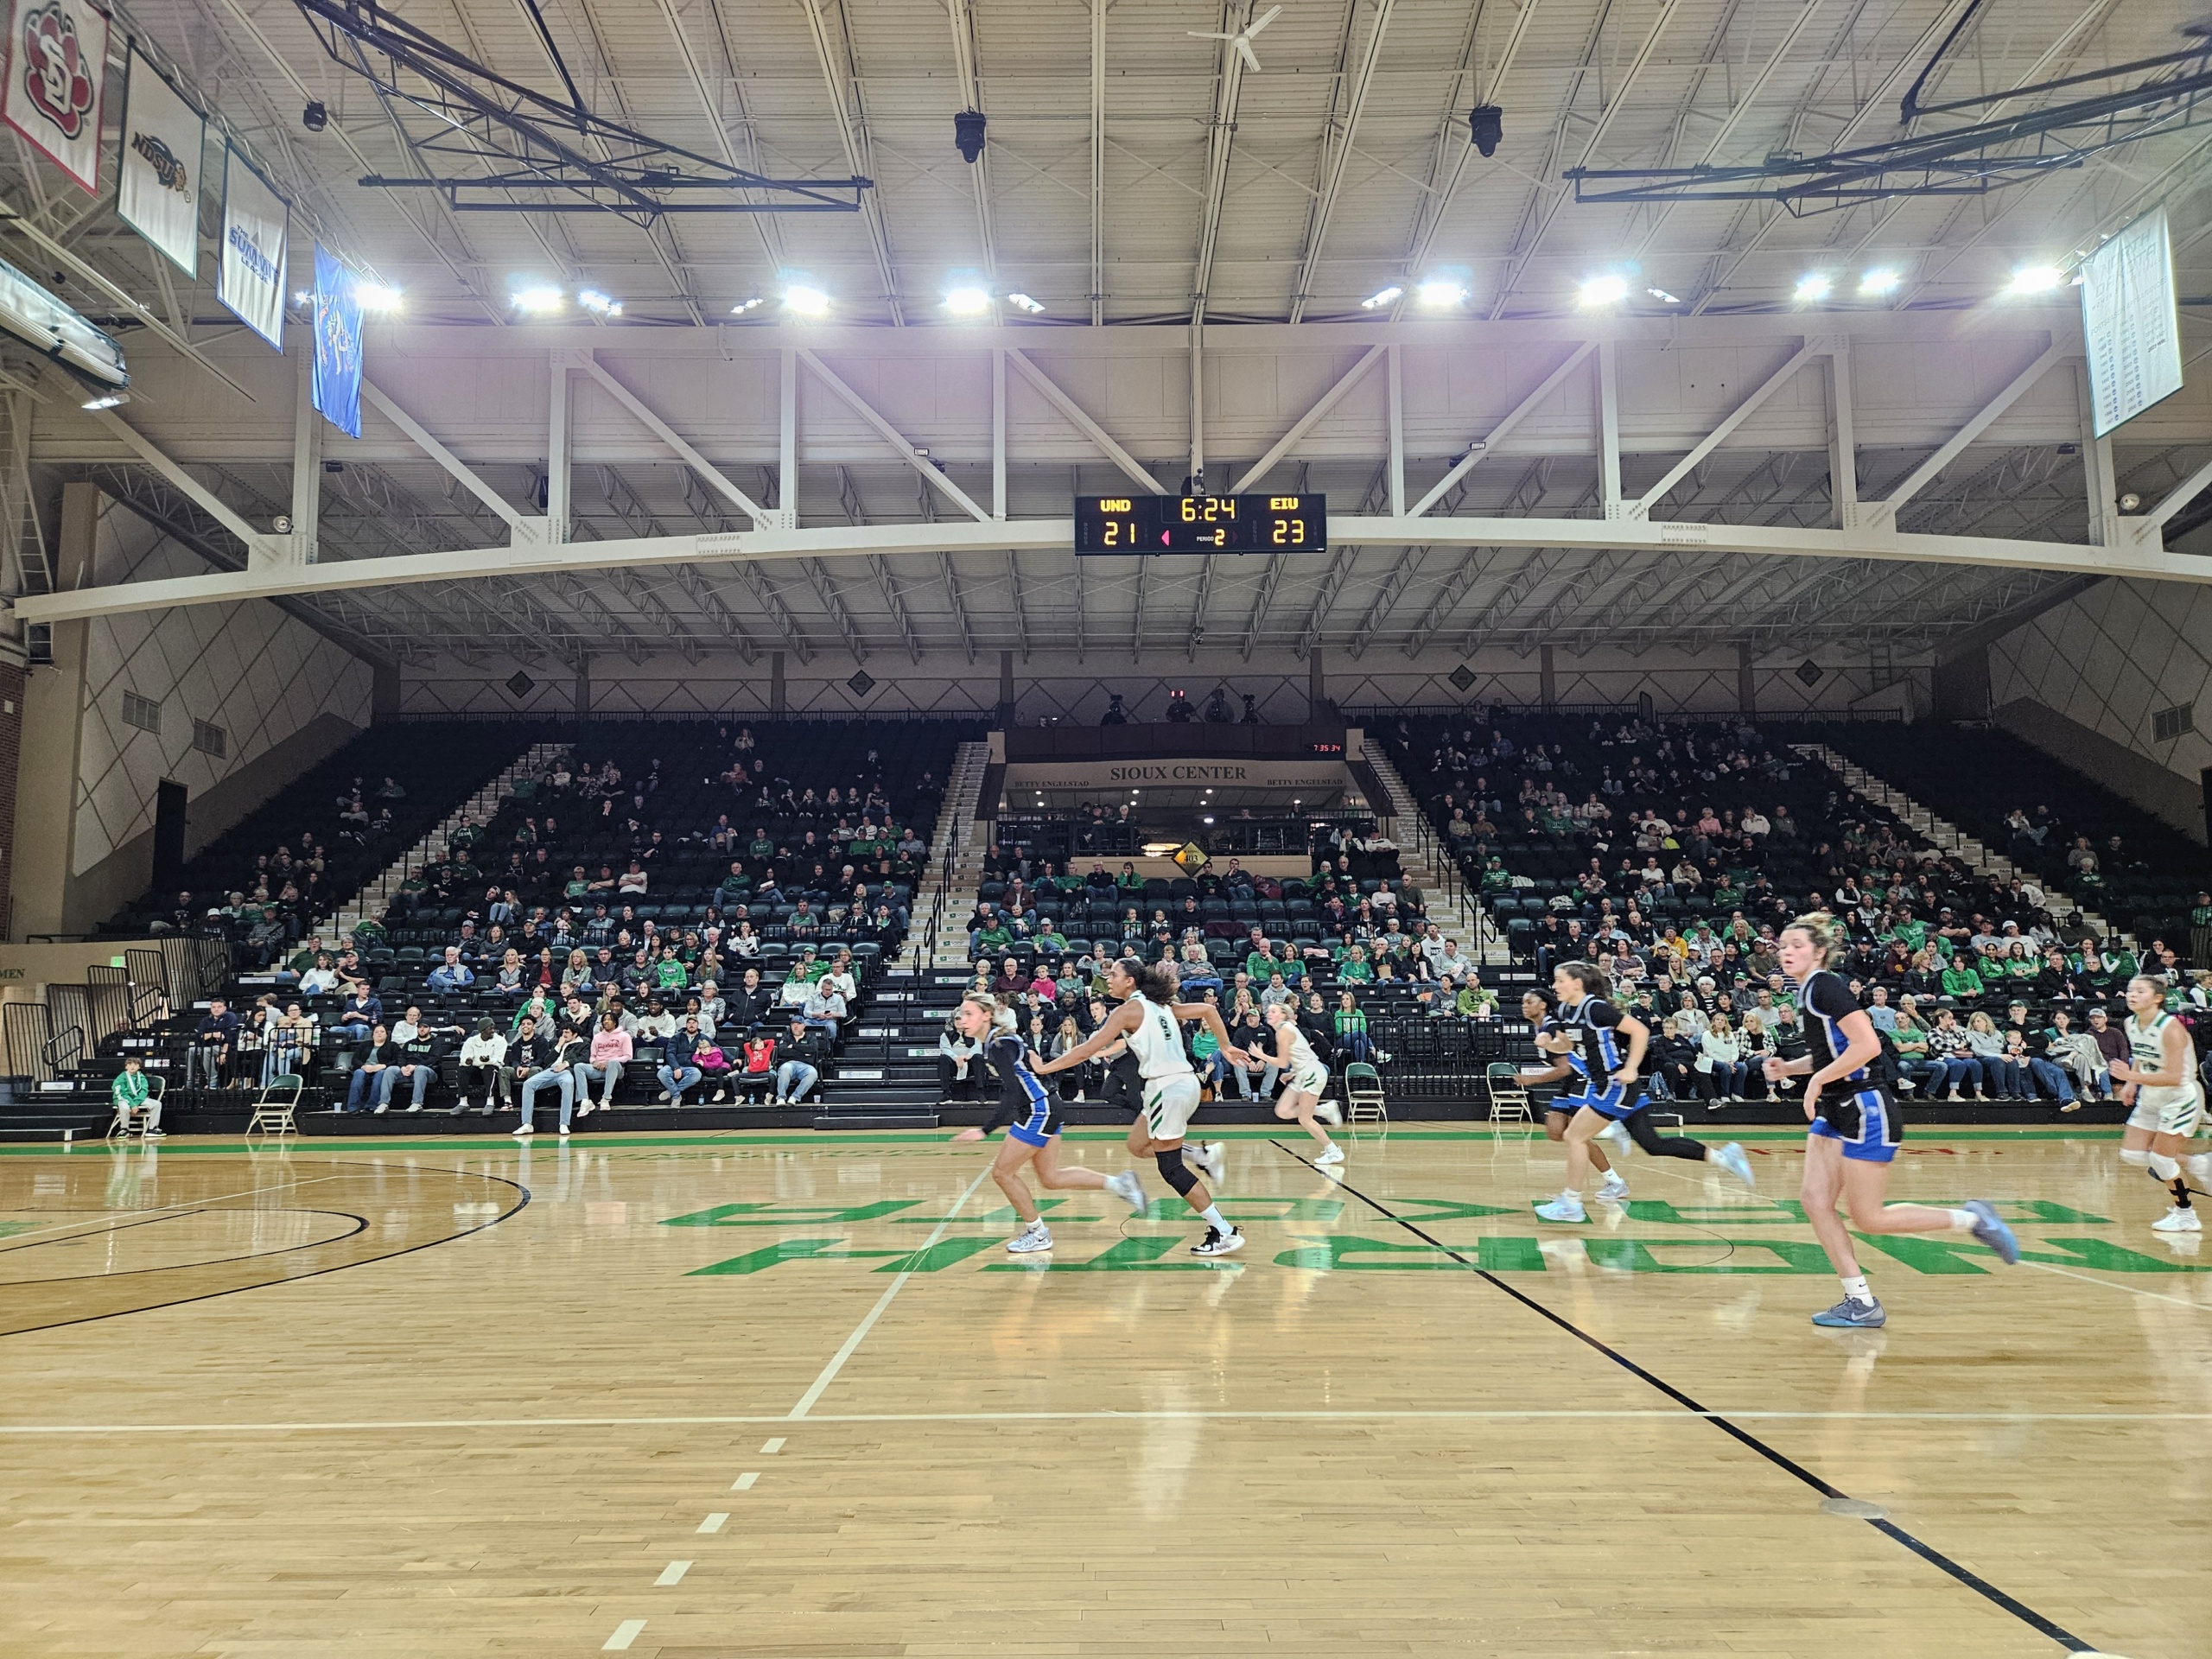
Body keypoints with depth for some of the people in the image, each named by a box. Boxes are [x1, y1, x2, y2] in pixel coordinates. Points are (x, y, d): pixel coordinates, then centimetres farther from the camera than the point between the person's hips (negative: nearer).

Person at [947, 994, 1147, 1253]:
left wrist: (984, 1130, -35)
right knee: (1051, 1178, 14)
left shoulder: (999, 1046, -23)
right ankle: (1119, 1183, 19)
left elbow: (1012, 1094, -31)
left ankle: (1037, 1233, 13)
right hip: (1043, 1109, 10)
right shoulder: (992, 1041, 5)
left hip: (1038, 1111, -10)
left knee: (1002, 1172, 0)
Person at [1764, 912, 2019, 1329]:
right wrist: (1789, 1068, 9)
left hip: (1866, 1110, -9)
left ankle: (1970, 1218, 14)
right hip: (1836, 1111, 9)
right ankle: (1861, 1302, 7)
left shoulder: (1825, 985, -16)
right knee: (1815, 1200, 0)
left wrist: (1817, 1080, -20)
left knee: (1868, 1218, -2)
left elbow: (1867, 1045, -26)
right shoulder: (1808, 991, 12)